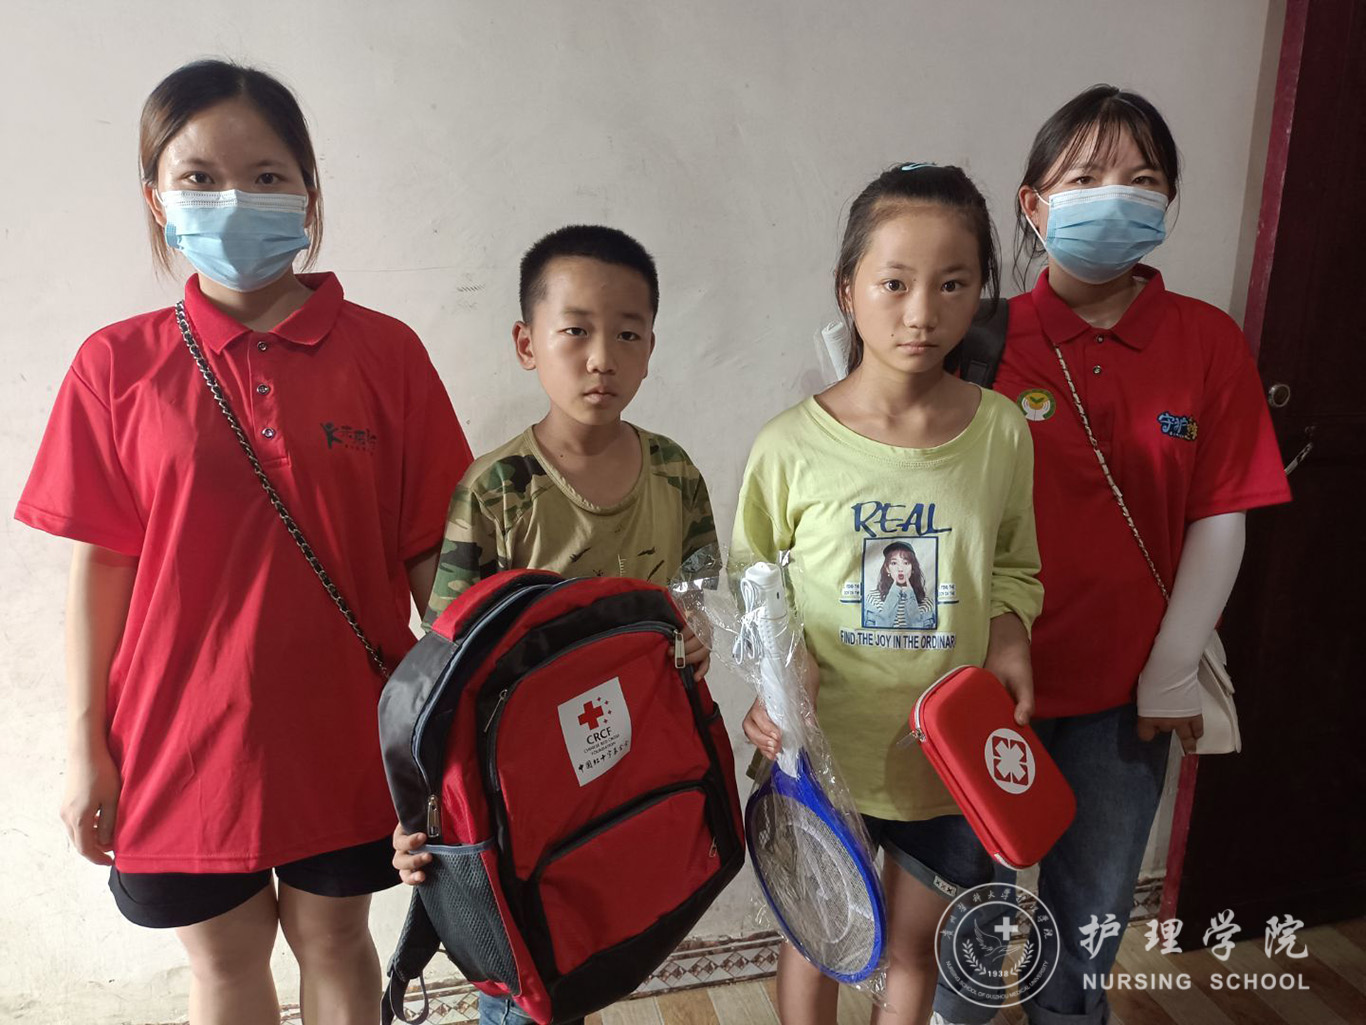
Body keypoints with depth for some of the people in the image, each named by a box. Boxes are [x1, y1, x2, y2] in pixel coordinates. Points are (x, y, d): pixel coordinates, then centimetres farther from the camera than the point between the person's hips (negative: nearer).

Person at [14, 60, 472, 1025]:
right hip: (184, 729, 1)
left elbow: (429, 549, -5)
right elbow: (102, 565, -1)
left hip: (342, 725, 0)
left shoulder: (384, 352, -7)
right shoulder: (119, 366, -4)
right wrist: (88, 746, 2)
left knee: (334, 940, 20)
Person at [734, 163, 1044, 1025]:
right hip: (821, 746, -1)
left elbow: (1014, 567, 6)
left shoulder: (1001, 430, -8)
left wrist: (1009, 637, -13)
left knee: (915, 950, 23)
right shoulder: (793, 445, -15)